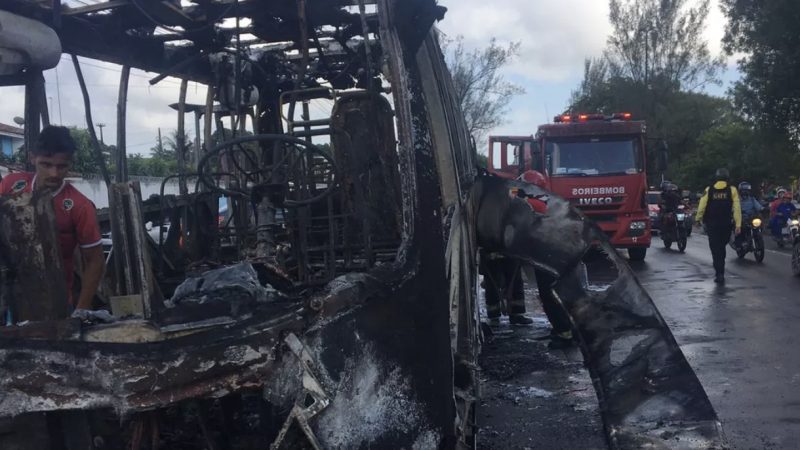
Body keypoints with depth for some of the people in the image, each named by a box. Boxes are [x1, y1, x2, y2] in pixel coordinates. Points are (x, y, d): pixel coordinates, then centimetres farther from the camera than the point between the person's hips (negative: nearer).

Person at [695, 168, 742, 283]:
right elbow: (737, 208, -9)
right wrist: (738, 224, -10)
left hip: (712, 224, -1)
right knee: (722, 247, 19)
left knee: (715, 249, 2)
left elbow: (701, 206, -1)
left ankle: (719, 273, -5)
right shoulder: (732, 190, -3)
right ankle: (720, 270, 28)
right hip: (726, 224, 1)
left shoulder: (709, 190, -1)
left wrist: (699, 219, 14)